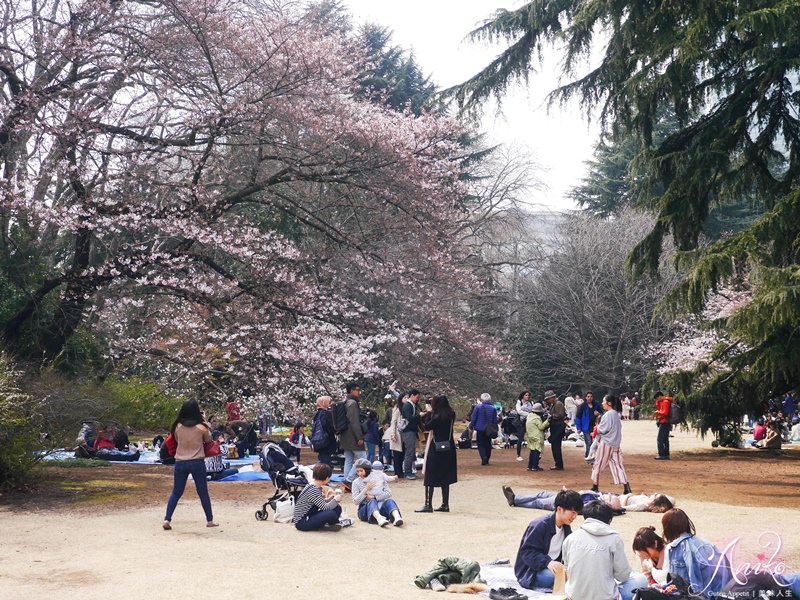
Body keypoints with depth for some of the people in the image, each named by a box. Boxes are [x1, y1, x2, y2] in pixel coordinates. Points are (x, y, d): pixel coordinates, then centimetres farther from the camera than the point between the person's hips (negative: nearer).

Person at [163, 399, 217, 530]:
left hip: (180, 463, 2)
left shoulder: (178, 426, -1)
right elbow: (208, 439, 11)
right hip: (197, 462, -2)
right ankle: (210, 520, 15)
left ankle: (167, 520, 0)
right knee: (203, 492, 8)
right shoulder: (201, 427, -7)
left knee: (176, 492, 10)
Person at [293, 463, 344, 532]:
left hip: (310, 517, 10)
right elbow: (325, 507, -23)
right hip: (302, 523, -10)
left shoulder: (317, 488, 7)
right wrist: (335, 499, -7)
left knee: (337, 508, 3)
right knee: (331, 514, -27)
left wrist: (333, 498, 2)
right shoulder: (312, 490, -22)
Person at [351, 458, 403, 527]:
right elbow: (355, 502, -2)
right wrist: (366, 489, -12)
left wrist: (374, 497, -7)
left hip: (381, 507, 2)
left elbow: (388, 493, 4)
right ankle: (379, 518, -67)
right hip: (366, 509, -2)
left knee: (389, 501, -29)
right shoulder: (356, 482, 6)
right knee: (372, 502, -34)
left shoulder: (379, 476, 7)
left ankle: (397, 517, -61)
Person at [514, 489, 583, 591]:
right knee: (553, 577, -37)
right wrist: (548, 562, -37)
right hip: (531, 571, -7)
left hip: (553, 566, 7)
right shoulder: (540, 526, -19)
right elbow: (527, 552, -23)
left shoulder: (566, 528, 7)